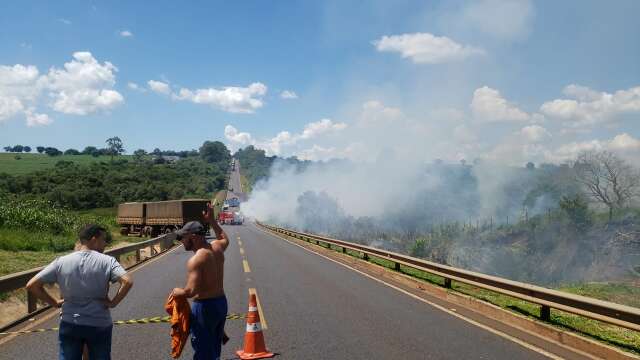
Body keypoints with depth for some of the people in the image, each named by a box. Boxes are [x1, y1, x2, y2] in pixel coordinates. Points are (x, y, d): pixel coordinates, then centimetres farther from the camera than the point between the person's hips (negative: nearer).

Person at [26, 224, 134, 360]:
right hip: (99, 326, -2)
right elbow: (127, 282, -26)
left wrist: (55, 302, 3)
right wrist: (113, 302, -12)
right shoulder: (107, 261, -12)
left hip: (69, 325, 2)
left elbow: (32, 285, -4)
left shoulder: (61, 262, -4)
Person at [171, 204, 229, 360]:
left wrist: (177, 292, -7)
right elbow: (225, 238, 28)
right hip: (221, 302, 8)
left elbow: (191, 291, -27)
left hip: (204, 306, -8)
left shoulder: (195, 260, -21)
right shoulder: (217, 247, 2)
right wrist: (212, 220, 25)